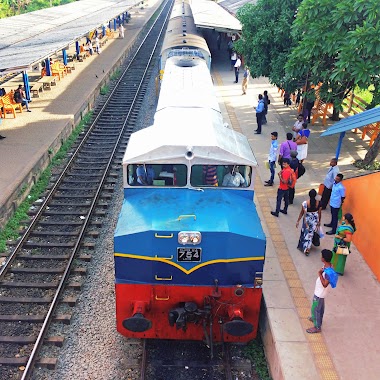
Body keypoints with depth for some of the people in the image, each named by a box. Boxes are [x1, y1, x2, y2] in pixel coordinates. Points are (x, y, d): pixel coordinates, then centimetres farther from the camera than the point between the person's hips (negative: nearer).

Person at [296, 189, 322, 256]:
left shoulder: (305, 203, -22)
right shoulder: (318, 203, -15)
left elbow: (302, 213, -13)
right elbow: (319, 213, -3)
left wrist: (298, 221, -2)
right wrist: (319, 221, 12)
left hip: (307, 220, -2)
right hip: (314, 220, 2)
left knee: (305, 233, 19)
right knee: (311, 234, 17)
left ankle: (302, 246, 33)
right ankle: (308, 248, 18)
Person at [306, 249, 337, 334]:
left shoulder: (328, 272, -37)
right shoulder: (327, 265, -10)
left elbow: (325, 284, -35)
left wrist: (320, 274, -35)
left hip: (320, 293, -9)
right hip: (319, 291, 9)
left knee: (315, 309, 7)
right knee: (320, 307, 29)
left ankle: (317, 327, 22)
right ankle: (316, 318, 51)